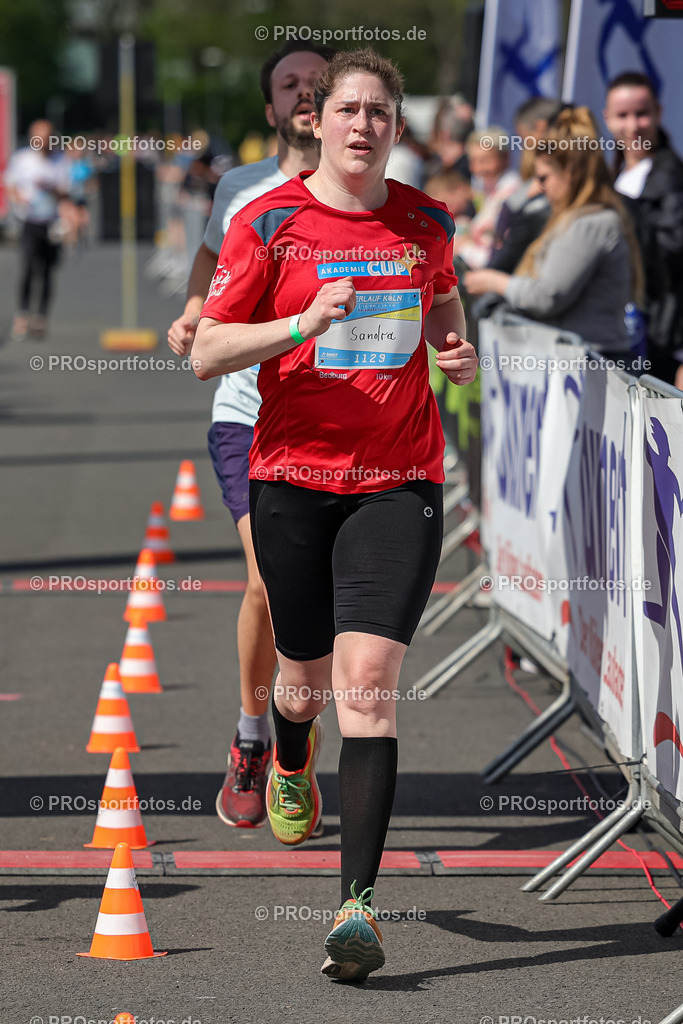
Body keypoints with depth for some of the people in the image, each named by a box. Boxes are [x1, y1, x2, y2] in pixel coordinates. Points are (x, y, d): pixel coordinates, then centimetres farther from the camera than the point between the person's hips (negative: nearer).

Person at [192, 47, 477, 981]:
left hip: (399, 482, 0)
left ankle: (359, 903, -17)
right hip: (293, 475, 0)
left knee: (368, 678, -14)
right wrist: (303, 325, -19)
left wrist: (458, 348, 4)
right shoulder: (268, 223, -3)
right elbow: (206, 353, -4)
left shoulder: (427, 223, 5)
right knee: (307, 678, 12)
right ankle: (290, 769, 52)